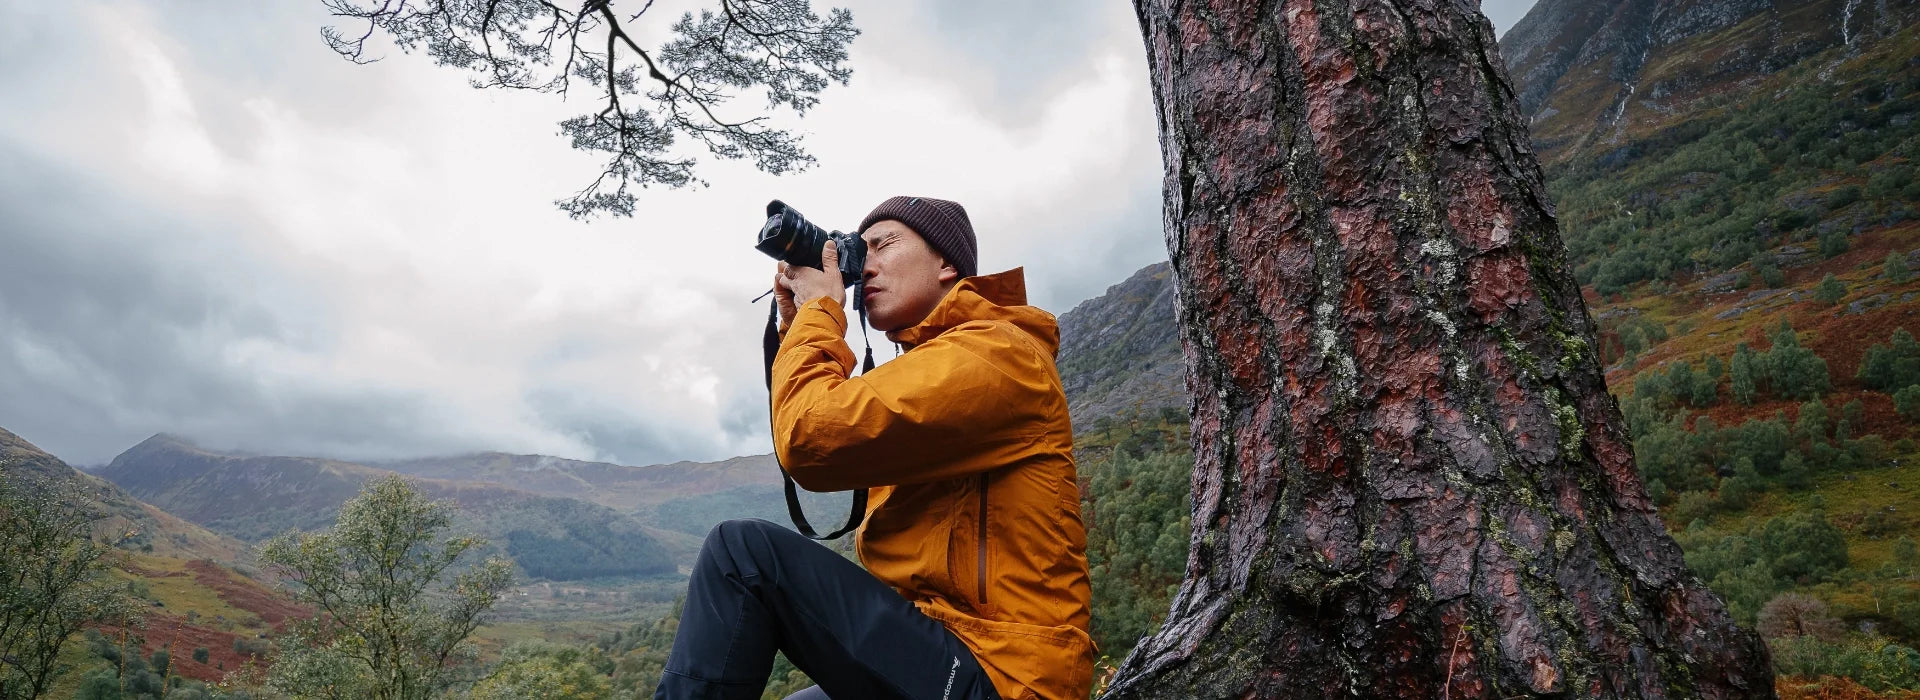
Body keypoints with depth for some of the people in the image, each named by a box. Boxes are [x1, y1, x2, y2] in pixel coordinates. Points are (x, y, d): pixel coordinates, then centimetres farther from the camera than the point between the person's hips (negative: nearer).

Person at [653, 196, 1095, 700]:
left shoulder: (994, 350, -12)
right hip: (937, 648, 10)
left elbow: (810, 439, -22)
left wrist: (820, 309, -5)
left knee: (743, 551, -17)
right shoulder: (937, 360, 20)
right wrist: (799, 319, 14)